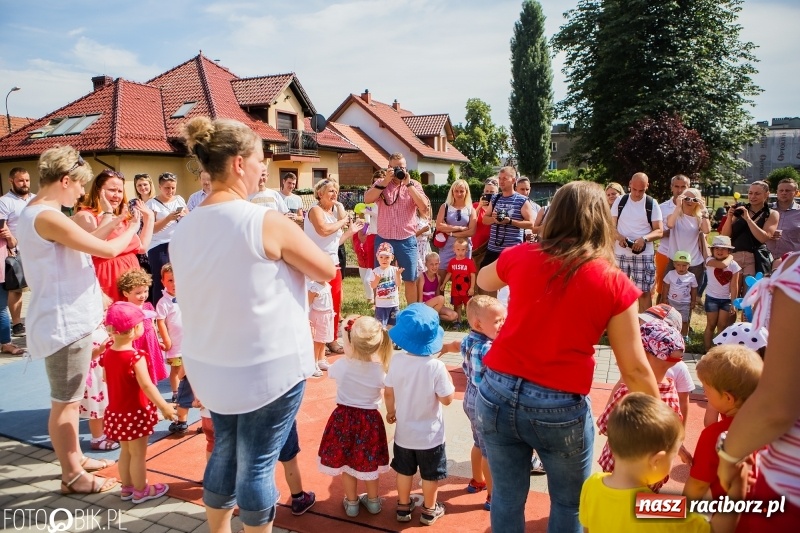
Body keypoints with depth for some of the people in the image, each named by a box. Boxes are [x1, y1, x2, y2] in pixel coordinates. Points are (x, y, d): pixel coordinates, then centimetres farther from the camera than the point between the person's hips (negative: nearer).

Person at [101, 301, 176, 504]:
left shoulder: (107, 354, -1)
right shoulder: (136, 356, -24)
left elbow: (106, 379, 13)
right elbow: (146, 385, -26)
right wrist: (164, 406, -21)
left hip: (116, 411, 8)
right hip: (135, 412, -7)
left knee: (125, 451, 21)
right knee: (138, 454, 7)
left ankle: (127, 488, 33)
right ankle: (141, 491, 19)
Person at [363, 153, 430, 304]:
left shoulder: (414, 185, 4)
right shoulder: (381, 183, 5)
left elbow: (424, 207, -11)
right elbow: (367, 199, -12)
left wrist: (408, 184, -14)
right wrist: (385, 182, -15)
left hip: (407, 240, 0)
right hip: (383, 239, 1)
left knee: (410, 279, 6)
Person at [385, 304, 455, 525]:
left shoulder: (397, 360, -15)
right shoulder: (436, 366, -25)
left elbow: (388, 393, -4)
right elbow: (447, 399, -18)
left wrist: (391, 412, 14)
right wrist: (449, 379, -3)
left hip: (404, 432, 3)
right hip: (430, 435, -3)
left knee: (404, 471, 22)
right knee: (430, 474, 18)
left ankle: (403, 507, 37)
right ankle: (429, 511, 34)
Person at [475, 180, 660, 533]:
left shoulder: (521, 257, -4)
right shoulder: (615, 284, -8)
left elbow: (483, 281, 20)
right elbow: (635, 370, -4)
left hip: (498, 394, 2)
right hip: (561, 409, -2)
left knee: (507, 496, 21)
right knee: (569, 505, 23)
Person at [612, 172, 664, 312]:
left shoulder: (652, 204, 0)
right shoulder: (620, 201, 4)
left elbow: (659, 231, -2)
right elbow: (611, 226, 5)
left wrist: (644, 238, -21)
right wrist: (619, 236, -17)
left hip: (643, 255, -1)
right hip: (620, 253, 2)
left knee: (644, 292, 0)